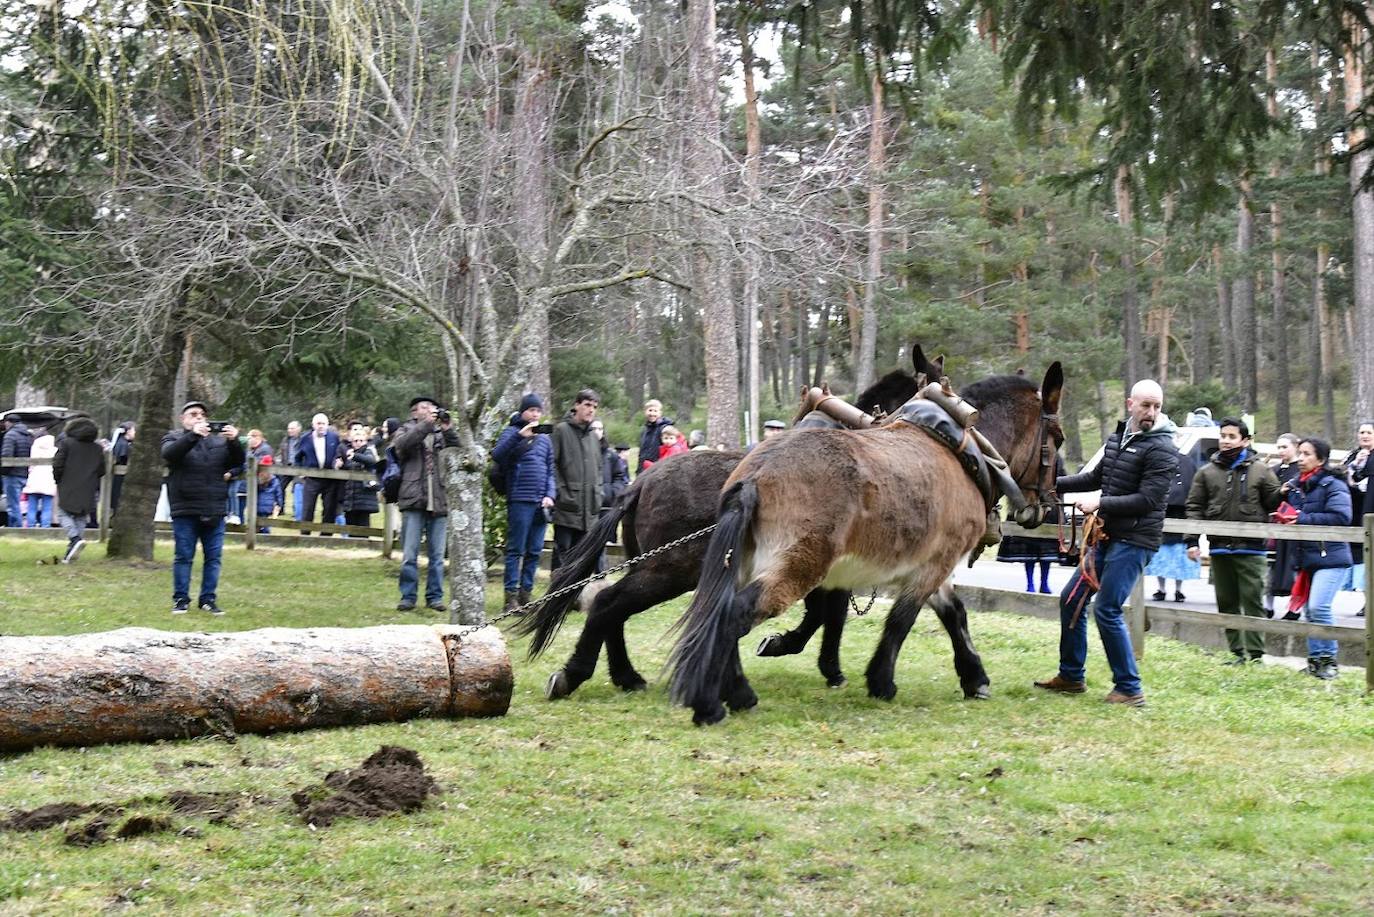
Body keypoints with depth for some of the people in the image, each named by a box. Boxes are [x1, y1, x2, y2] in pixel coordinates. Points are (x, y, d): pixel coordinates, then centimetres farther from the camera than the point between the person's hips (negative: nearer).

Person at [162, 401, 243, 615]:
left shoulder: (219, 441, 15)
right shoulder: (174, 438, 6)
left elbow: (237, 461, 5)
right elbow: (169, 454, -16)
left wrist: (234, 441, -15)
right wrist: (193, 435, -27)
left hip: (214, 512, 3)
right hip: (185, 511, -3)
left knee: (213, 557, 5)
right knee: (184, 556, 1)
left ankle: (208, 599, 12)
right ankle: (181, 599, 9)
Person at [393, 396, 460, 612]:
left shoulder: (442, 434, 15)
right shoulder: (406, 431, 10)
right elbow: (402, 444, -12)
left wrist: (448, 430, -8)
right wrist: (426, 424, -14)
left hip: (439, 502, 2)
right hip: (414, 501, -2)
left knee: (437, 554, 5)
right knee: (410, 554, -1)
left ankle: (434, 596, 13)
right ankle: (408, 597, 6)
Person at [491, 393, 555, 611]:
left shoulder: (545, 438, 18)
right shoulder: (512, 433, 1)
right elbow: (497, 454, -17)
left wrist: (550, 495, 5)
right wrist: (520, 435, -26)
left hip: (540, 503, 6)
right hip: (520, 501, -6)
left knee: (535, 551, 8)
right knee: (515, 550, -5)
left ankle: (526, 593, 15)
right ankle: (511, 596, -3)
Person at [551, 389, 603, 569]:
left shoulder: (593, 436, 17)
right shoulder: (562, 430, -4)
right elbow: (552, 464, -9)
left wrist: (597, 492, 13)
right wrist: (560, 491, -14)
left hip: (589, 506, 6)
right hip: (567, 506, -6)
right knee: (562, 549, -6)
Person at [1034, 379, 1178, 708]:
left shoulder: (1161, 449, -13)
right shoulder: (1118, 438, 11)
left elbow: (1148, 499, -20)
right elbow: (1096, 477, 24)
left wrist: (1100, 503, -21)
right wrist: (1055, 484, 17)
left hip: (1134, 541, -9)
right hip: (1107, 536, 9)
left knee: (1107, 610, -12)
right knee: (1071, 599, 13)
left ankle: (1130, 690, -2)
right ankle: (1071, 677, 26)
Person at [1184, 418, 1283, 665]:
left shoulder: (1260, 471, 4)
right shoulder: (1207, 472, 10)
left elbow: (1273, 503, 4)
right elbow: (1195, 507, 8)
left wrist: (1284, 493, -18)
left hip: (1250, 549, -3)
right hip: (1219, 548, 3)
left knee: (1252, 602, -5)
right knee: (1227, 603, 8)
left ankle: (1256, 654, -2)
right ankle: (1237, 652, 15)